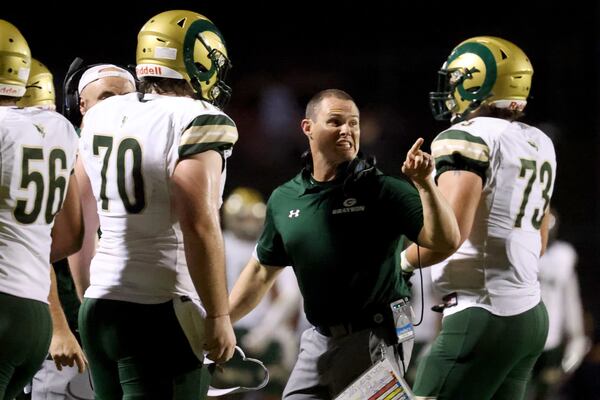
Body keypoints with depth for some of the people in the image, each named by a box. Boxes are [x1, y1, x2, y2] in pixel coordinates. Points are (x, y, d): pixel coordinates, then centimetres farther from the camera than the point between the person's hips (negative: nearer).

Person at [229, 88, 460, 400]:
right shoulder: (284, 200, 8)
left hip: (373, 338, -5)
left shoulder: (381, 190, -7)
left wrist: (424, 184, -27)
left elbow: (445, 241, -15)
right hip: (319, 339, 5)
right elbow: (262, 271, 19)